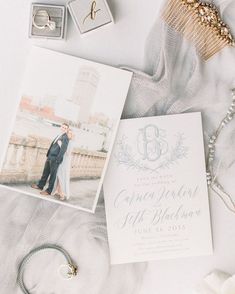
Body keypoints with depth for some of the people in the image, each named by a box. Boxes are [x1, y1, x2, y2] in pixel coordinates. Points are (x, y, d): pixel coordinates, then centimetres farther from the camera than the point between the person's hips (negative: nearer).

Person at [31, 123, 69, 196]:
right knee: (45, 172, 18)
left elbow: (63, 150, -18)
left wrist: (58, 160, -20)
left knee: (52, 174, 2)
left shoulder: (65, 138, -12)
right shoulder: (58, 135, 15)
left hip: (55, 159, -8)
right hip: (50, 157, 8)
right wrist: (48, 154, 15)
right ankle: (40, 185, 34)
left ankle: (49, 191, 12)